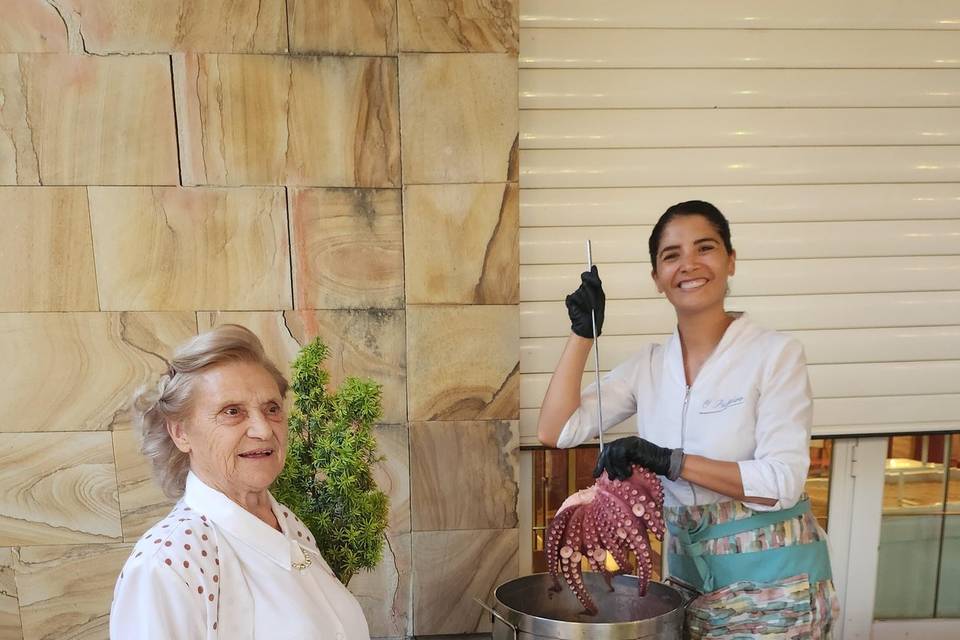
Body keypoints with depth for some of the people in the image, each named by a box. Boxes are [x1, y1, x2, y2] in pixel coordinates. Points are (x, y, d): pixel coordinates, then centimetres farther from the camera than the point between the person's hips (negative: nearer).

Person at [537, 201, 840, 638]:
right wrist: (583, 333, -10)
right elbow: (555, 431, -4)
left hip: (771, 581, -4)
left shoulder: (776, 354, -12)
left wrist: (668, 461, -27)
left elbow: (782, 482, -18)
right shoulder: (648, 365, 1)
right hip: (690, 576, 4)